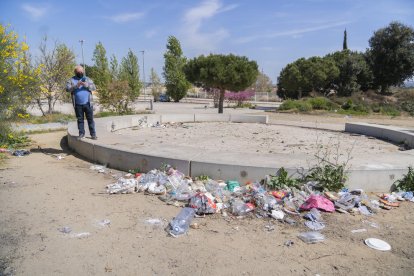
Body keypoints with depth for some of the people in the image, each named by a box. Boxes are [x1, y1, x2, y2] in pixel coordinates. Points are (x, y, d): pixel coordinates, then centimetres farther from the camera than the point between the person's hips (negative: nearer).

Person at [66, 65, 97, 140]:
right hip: (78, 104, 0)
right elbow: (67, 89, -7)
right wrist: (76, 86, -21)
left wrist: (86, 85, -19)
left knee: (90, 119, 0)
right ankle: (81, 133, 15)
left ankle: (93, 134, 5)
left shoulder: (87, 79, 9)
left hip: (87, 103, 0)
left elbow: (94, 87, -1)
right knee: (80, 119, 7)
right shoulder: (71, 80, 6)